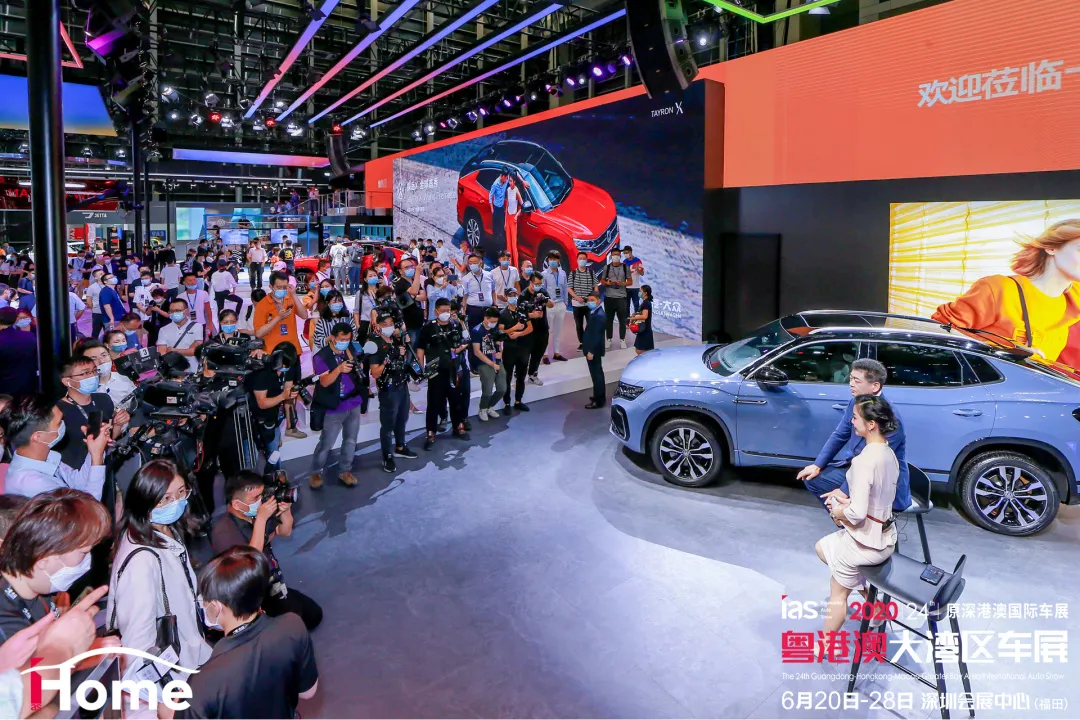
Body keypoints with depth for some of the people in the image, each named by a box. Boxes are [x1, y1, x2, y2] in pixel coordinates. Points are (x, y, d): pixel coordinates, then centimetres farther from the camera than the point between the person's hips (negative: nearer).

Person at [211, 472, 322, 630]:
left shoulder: (255, 512, -3)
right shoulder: (223, 530, -24)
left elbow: (285, 531, 11)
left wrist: (286, 510, -11)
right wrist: (261, 519, -33)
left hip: (273, 584, 7)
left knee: (314, 614, 7)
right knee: (293, 611, -23)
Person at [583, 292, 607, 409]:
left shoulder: (599, 315, -22)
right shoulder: (594, 312, 10)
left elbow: (597, 335, -25)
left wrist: (591, 351, -24)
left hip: (594, 350, -11)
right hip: (592, 348, 11)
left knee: (596, 374, -4)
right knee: (597, 373, 19)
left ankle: (599, 401, 2)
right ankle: (600, 396, 31)